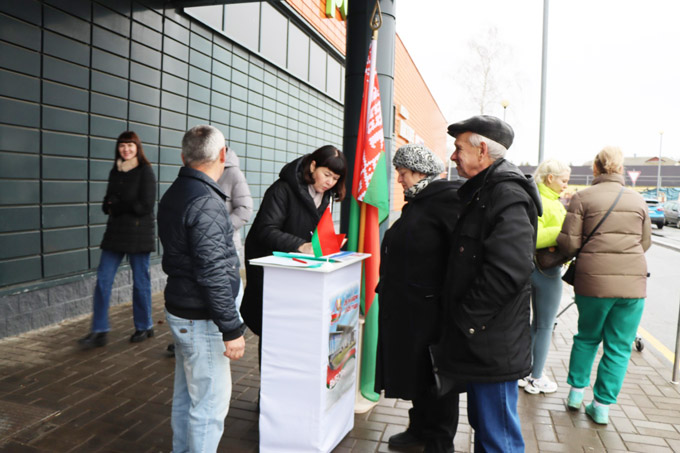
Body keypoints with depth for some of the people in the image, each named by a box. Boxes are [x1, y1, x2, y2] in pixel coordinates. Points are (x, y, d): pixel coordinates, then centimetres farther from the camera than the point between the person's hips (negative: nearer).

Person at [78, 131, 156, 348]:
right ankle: (99, 331, 9)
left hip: (138, 232, -6)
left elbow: (145, 206, -14)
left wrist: (117, 206, -5)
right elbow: (107, 204, 12)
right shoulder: (115, 172, 12)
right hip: (116, 232, 6)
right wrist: (126, 207, -10)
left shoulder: (145, 171, -6)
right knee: (103, 279, 2)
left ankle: (144, 327, 21)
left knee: (140, 281, 4)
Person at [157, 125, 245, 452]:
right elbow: (213, 274, -25)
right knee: (210, 402, 2)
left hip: (179, 310, 10)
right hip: (200, 319, -10)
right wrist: (231, 329, -19)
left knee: (185, 394, 22)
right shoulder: (206, 203, -23)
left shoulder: (173, 194, 8)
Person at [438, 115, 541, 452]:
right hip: (479, 342, 10)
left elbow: (508, 271, -29)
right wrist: (459, 320, 17)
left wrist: (464, 319, -19)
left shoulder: (507, 196, -18)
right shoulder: (484, 192, 15)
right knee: (482, 425, 23)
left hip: (492, 346, -10)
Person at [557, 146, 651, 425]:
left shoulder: (582, 198, -4)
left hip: (593, 280, -1)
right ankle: (602, 407, 16)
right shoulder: (637, 200, 7)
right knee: (619, 347, 11)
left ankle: (576, 392, 26)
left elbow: (569, 243, -8)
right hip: (633, 282, 1)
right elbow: (645, 242, 14)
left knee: (587, 337, 20)